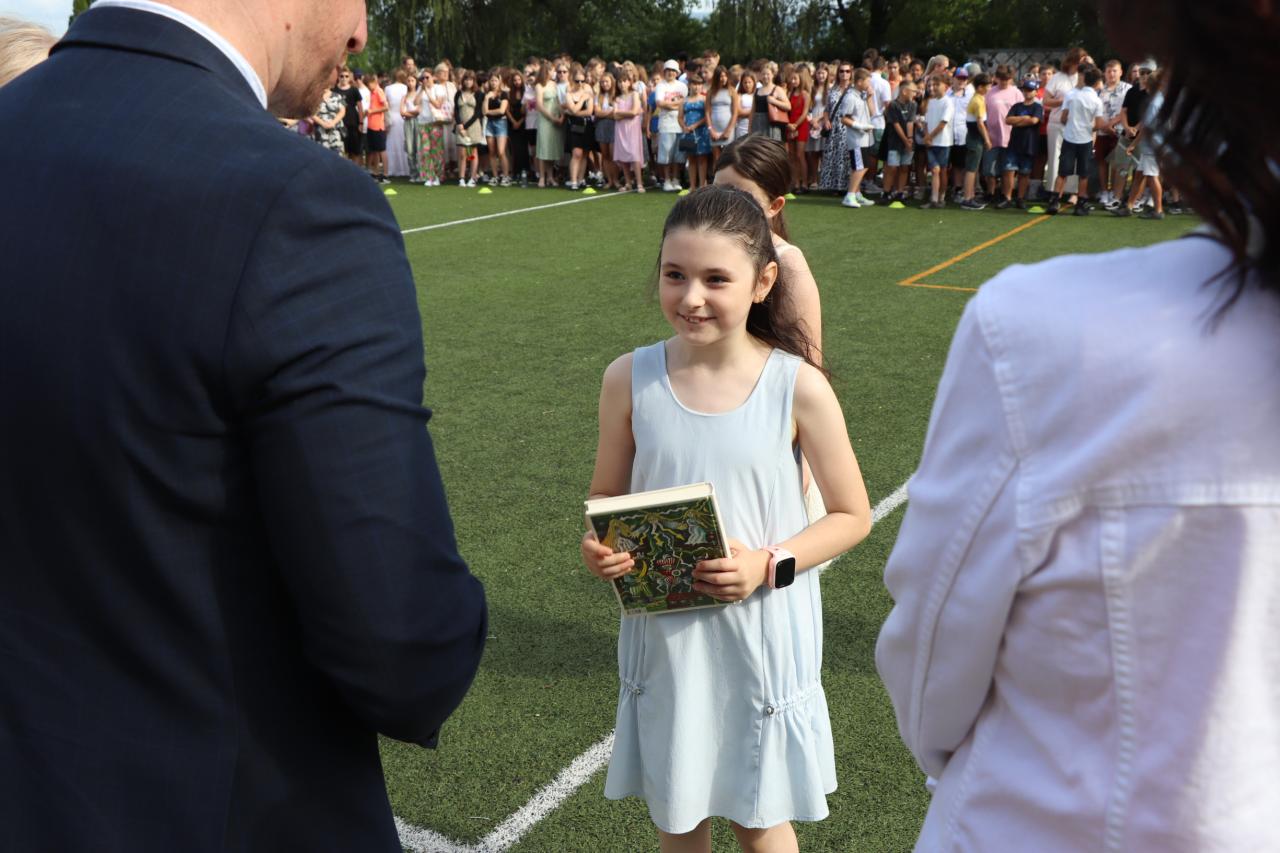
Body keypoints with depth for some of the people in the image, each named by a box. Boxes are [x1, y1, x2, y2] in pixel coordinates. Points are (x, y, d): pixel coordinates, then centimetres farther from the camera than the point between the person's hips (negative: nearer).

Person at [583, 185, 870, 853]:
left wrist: (769, 564, -20)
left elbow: (852, 516, -5)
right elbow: (606, 497, 4)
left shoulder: (798, 386, -14)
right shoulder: (629, 379, -9)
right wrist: (598, 547, -17)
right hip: (663, 631, 2)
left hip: (762, 630, -2)